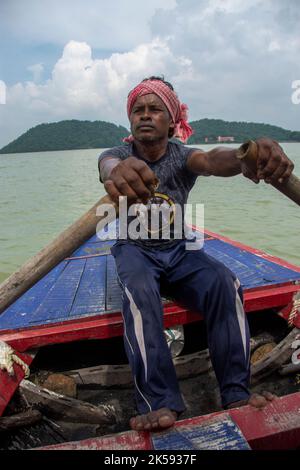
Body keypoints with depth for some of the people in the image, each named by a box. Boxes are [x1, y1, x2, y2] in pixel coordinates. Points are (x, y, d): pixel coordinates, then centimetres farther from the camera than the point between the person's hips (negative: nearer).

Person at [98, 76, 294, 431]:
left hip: (178, 249, 2)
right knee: (139, 291, -35)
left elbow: (210, 160, -28)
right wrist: (117, 172, -60)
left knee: (225, 283, -27)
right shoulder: (118, 154, -5)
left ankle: (236, 394, -18)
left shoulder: (180, 155, -3)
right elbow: (108, 164, -32)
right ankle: (160, 404, -32)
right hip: (134, 249, -1)